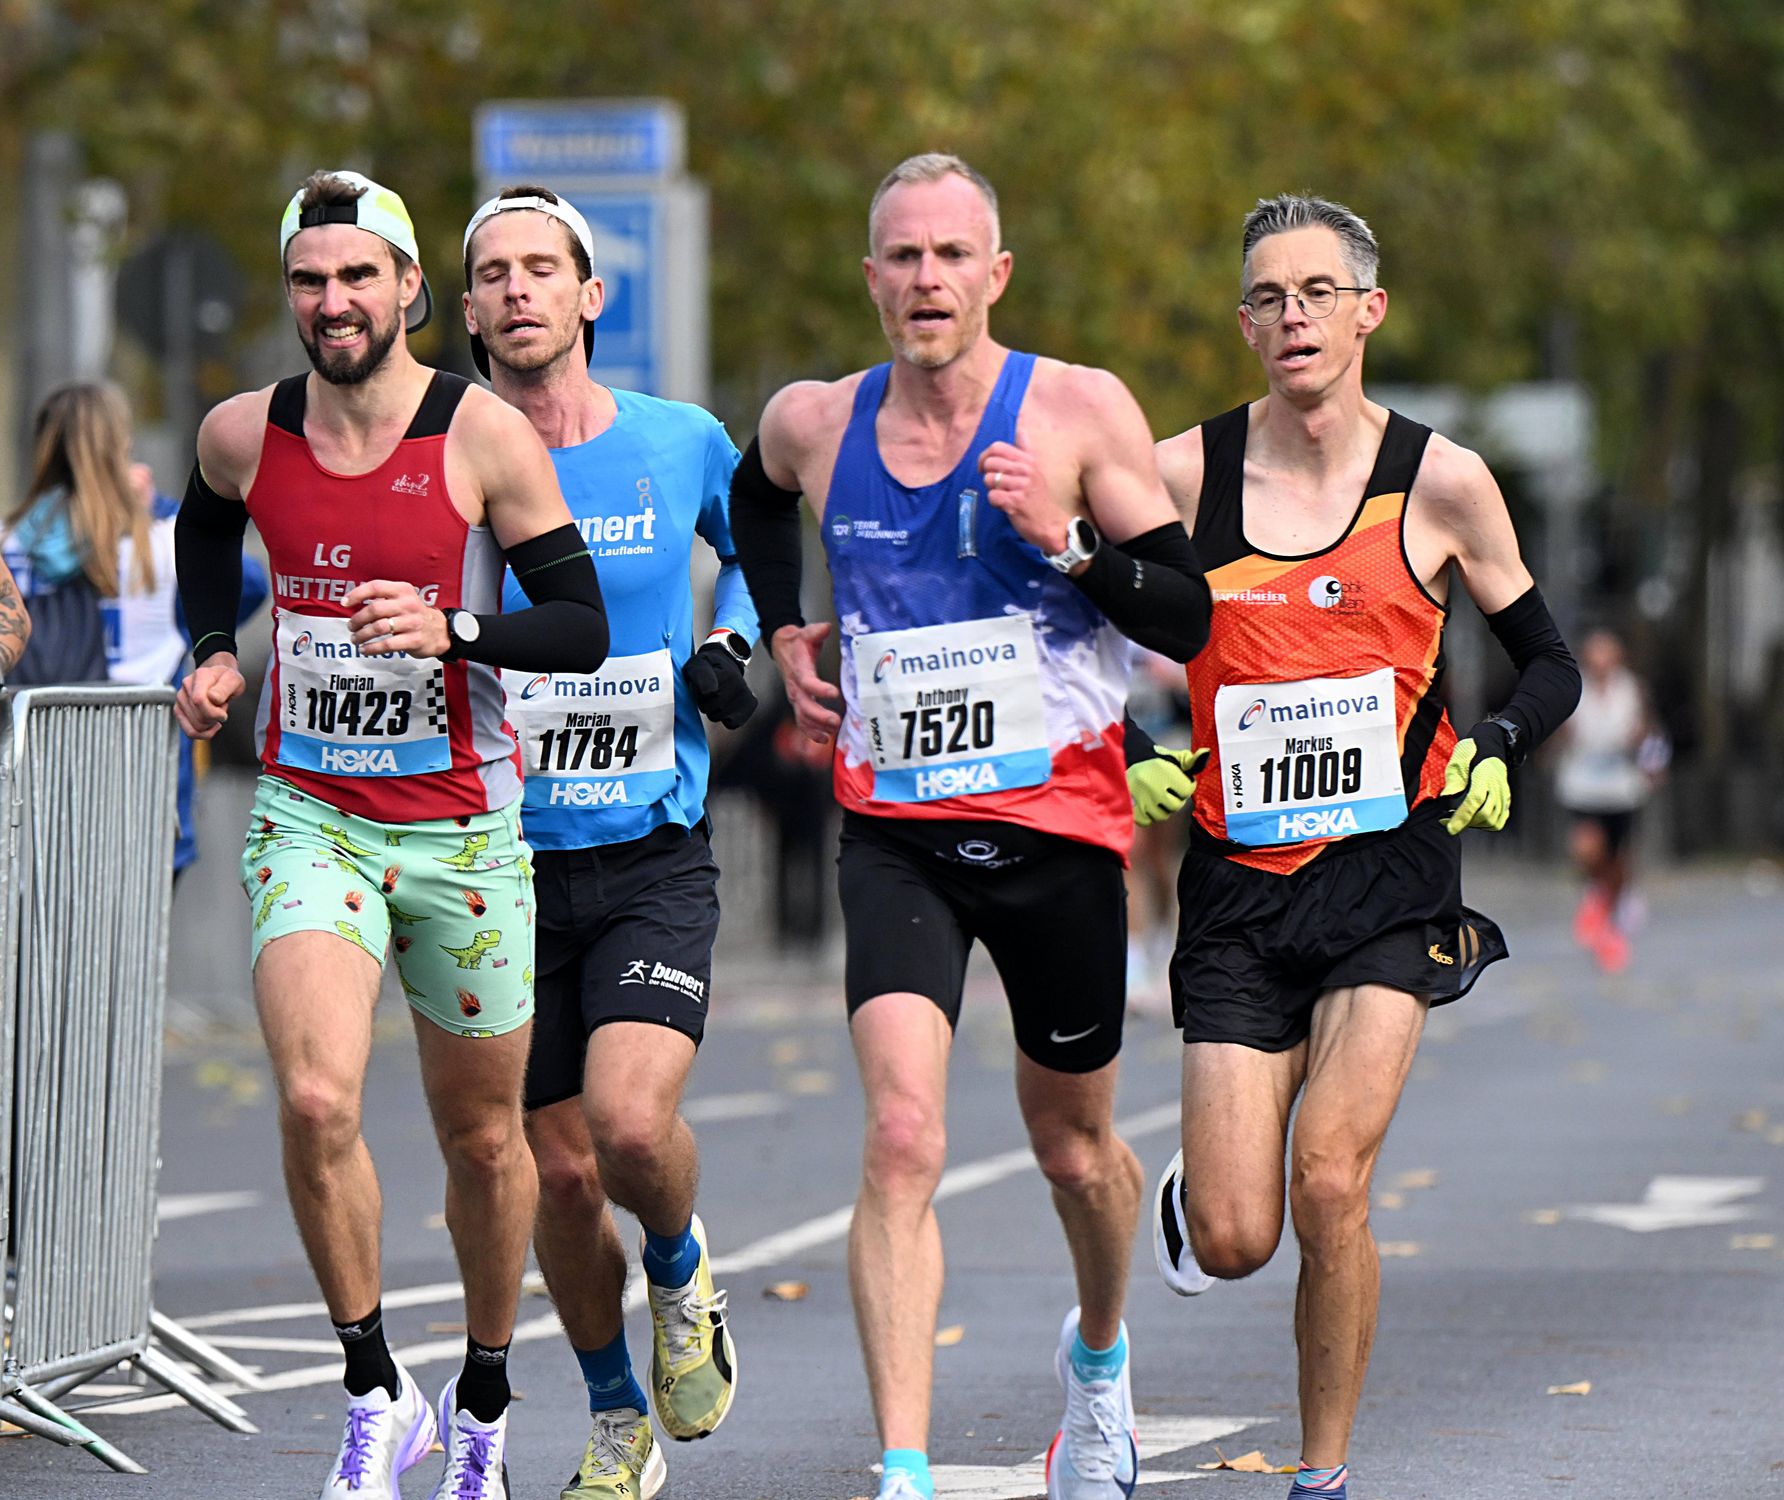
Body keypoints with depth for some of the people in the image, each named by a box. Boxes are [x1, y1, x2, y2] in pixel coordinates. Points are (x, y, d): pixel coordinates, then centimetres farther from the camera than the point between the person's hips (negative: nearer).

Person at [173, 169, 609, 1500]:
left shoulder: (486, 436, -10)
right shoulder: (245, 435, -1)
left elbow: (583, 627, -10)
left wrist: (451, 628, -26)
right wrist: (213, 651, 10)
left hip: (464, 831, -1)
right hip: (309, 817, 1)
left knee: (483, 1136, 11)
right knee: (318, 1101, -21)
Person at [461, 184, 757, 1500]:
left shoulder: (685, 444, 0)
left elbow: (756, 546, 21)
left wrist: (736, 639, 3)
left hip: (655, 859, -1)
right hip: (508, 856, 1)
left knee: (632, 1122, -22)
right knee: (562, 1172, 5)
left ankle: (682, 1264, 12)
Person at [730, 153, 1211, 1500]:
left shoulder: (1081, 413, -7)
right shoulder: (813, 425, 2)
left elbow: (1187, 619, -6)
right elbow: (759, 492, 28)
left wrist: (1066, 540, -21)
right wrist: (783, 633, 15)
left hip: (1058, 829, 0)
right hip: (894, 833, 1)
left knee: (1074, 1148, 16)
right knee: (902, 1138, -19)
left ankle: (1098, 1352, 49)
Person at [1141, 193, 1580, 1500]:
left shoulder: (1440, 483, -1)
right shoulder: (1183, 474, 0)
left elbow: (1550, 665, 9)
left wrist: (1496, 748, -10)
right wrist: (1131, 757, -4)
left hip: (1390, 867, -1)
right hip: (1239, 875, 1)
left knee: (1329, 1186, -16)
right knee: (1234, 1239, -4)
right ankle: (1191, 1190, 34)